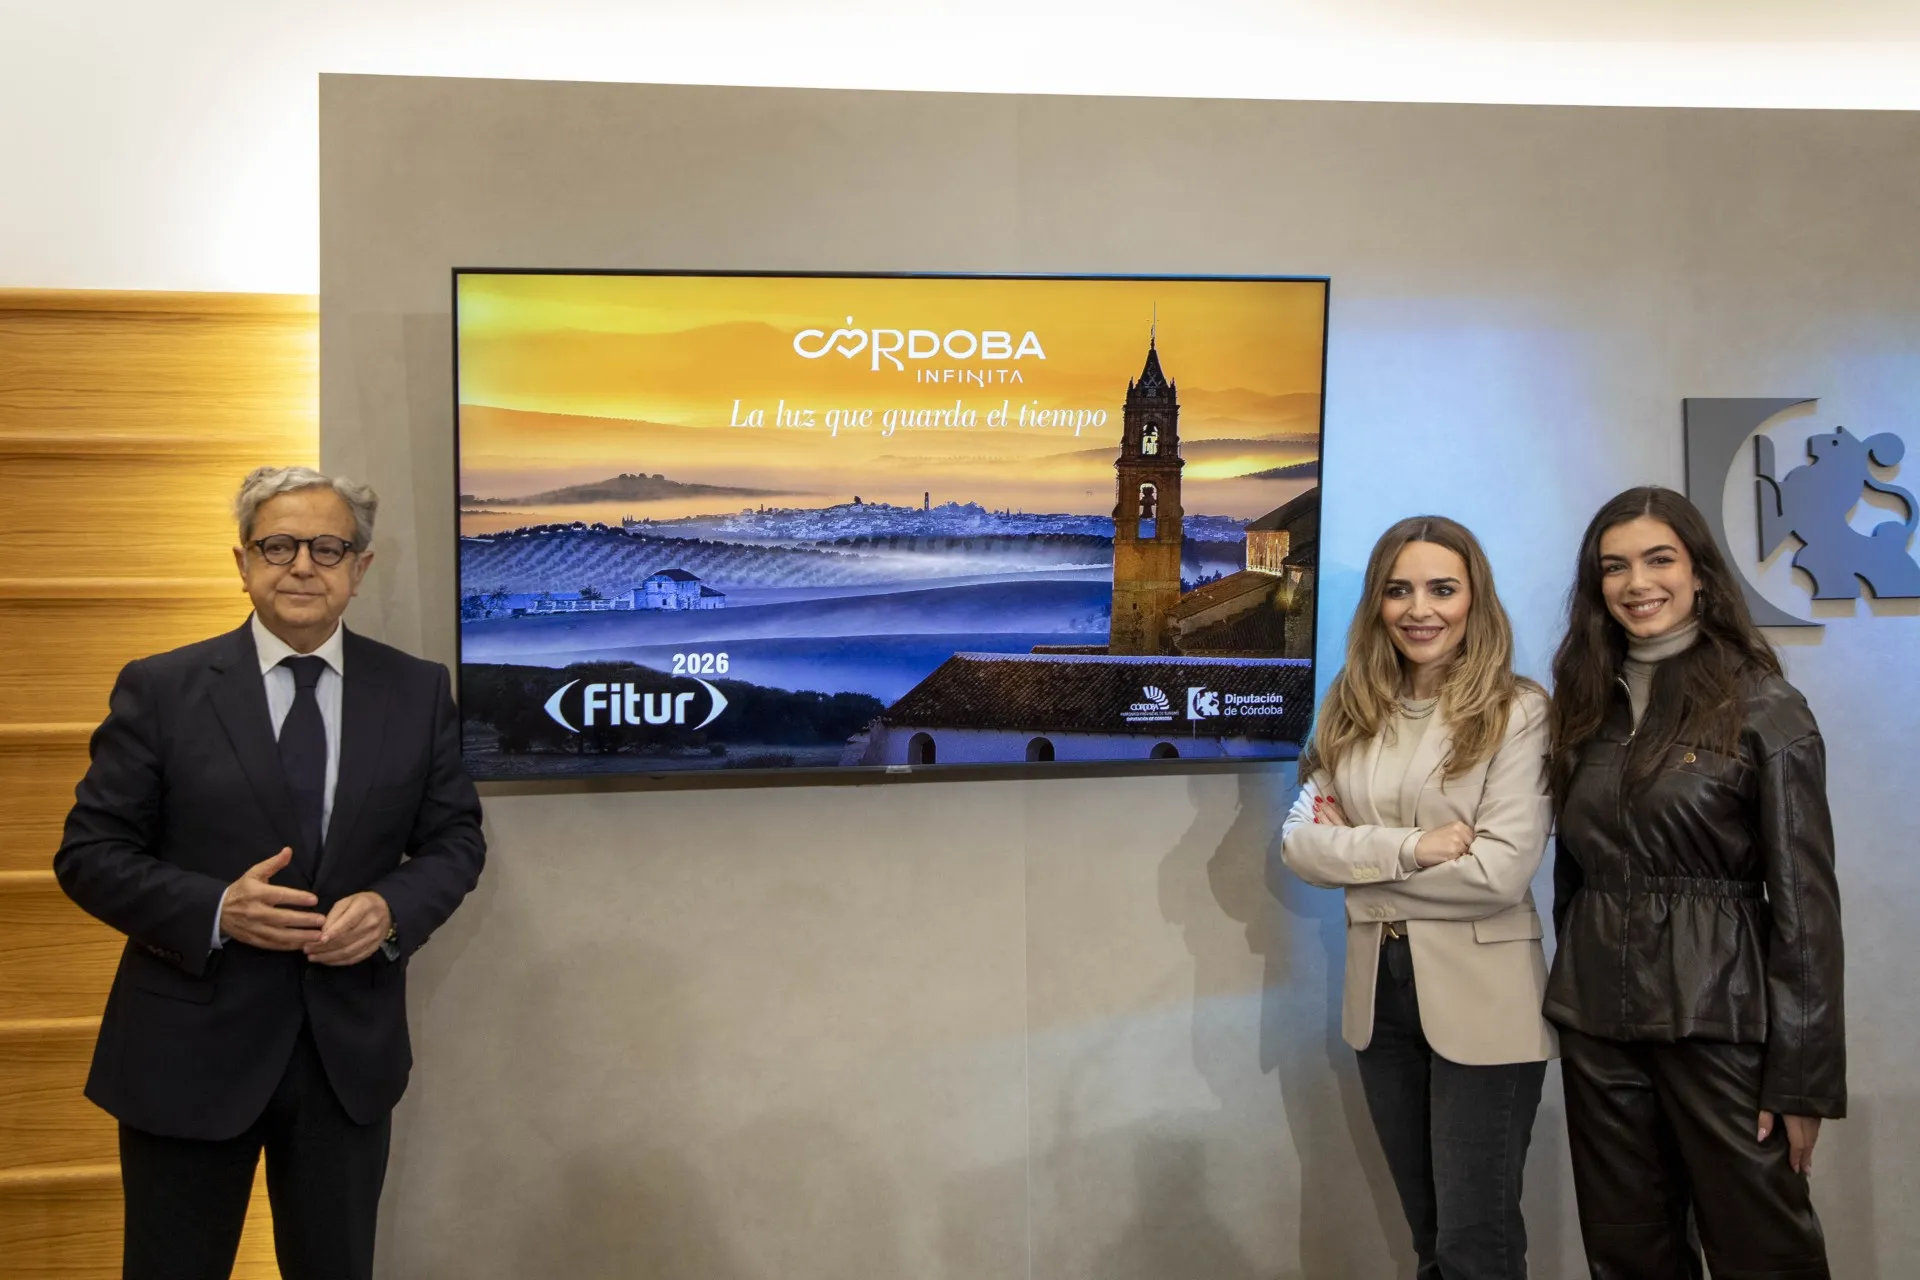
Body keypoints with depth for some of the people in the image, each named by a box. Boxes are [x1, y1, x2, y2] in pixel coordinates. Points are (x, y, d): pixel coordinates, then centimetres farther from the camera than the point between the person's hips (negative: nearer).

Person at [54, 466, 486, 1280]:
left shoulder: (417, 692, 2)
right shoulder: (159, 689, -4)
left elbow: (455, 838, 6)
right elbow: (89, 853, -4)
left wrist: (393, 909, -15)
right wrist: (215, 910, -20)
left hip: (350, 1051, 2)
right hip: (190, 1051, -2)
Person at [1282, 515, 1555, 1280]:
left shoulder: (1516, 710, -10)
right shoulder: (1350, 710, 6)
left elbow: (1503, 870, -18)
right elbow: (1299, 841, -2)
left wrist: (1361, 855, -10)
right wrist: (1410, 848, -17)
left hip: (1482, 999, -5)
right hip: (1378, 988, 5)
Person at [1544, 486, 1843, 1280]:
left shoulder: (1764, 708, -6)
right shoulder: (1587, 705, 10)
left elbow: (1804, 901, -8)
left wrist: (1804, 1074, -11)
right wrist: (1573, 995, 9)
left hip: (1718, 1015, -5)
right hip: (1597, 1015, 5)